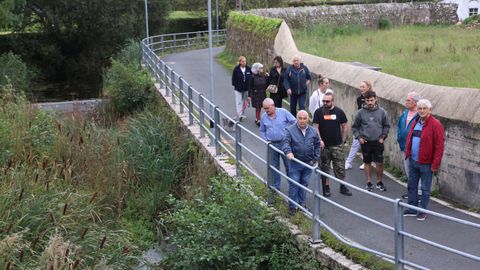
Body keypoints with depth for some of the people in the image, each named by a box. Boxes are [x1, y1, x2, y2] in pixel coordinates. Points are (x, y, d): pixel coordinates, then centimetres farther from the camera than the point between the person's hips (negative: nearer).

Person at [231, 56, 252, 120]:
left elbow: (251, 78, 4)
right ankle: (239, 115, -7)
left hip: (246, 88, 4)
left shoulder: (248, 69, -1)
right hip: (238, 88, -4)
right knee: (239, 102, -6)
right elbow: (233, 79, -5)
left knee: (244, 102, 14)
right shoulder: (236, 69, -9)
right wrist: (235, 86, -9)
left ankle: (243, 114, 27)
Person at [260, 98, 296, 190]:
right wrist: (266, 140, 0)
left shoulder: (283, 112, -7)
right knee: (274, 166, 10)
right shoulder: (263, 117, 3)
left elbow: (294, 122, -3)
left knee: (289, 165, 3)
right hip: (272, 145, 3)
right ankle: (276, 186, 22)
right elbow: (262, 131, 15)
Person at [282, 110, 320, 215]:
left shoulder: (313, 131, 4)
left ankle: (302, 203, 27)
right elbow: (285, 142, -19)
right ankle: (292, 206, 6)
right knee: (294, 184, -3)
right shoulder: (290, 130, -8)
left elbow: (317, 145, 13)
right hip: (295, 163, -3)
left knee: (304, 183, 13)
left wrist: (315, 158, 5)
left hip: (308, 163, 3)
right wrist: (288, 152, -38)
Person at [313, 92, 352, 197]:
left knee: (340, 167, 3)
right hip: (324, 145, 0)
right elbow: (315, 127, -5)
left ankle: (343, 187, 12)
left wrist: (343, 139, 3)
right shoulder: (318, 112, -2)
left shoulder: (339, 112, 1)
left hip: (337, 145, 0)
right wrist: (320, 140, -16)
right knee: (325, 167, 6)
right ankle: (326, 188, 15)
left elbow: (345, 126, 8)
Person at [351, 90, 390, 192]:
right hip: (365, 142, 0)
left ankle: (379, 182, 20)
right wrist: (359, 137, -6)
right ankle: (369, 182, 21)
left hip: (378, 142, 0)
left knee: (379, 163, 3)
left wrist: (383, 137, -2)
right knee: (367, 163, 10)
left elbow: (386, 126, 9)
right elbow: (355, 127, 5)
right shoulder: (360, 113, -4)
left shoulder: (381, 112, -1)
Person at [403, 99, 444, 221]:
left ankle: (422, 211, 15)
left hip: (426, 163, -7)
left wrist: (435, 164, -17)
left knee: (425, 188, 5)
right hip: (412, 161, 7)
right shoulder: (415, 122, 9)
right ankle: (412, 208, 27)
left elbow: (439, 146, -15)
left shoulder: (435, 125, -13)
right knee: (411, 186, 15)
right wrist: (408, 153, 9)